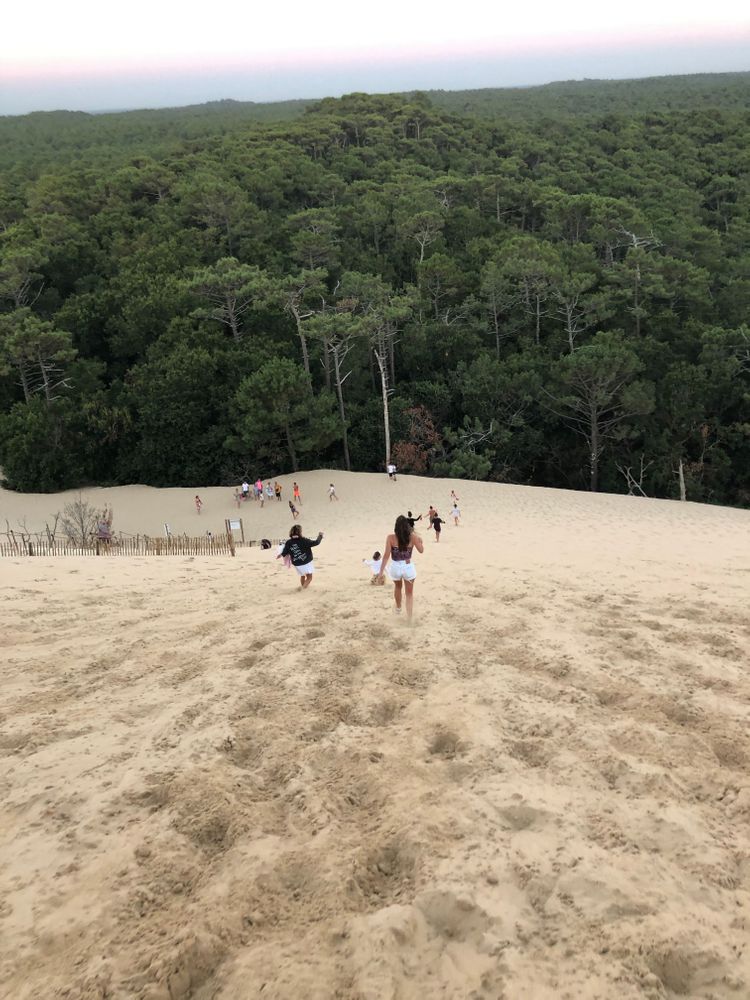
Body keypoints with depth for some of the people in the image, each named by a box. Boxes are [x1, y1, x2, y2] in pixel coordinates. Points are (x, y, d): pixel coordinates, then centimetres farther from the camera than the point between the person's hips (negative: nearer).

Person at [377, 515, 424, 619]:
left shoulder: (391, 538, -14)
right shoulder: (413, 537, -11)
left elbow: (386, 556, -14)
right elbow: (421, 550, 4)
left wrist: (381, 571, -10)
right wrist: (419, 540, 20)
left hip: (395, 567, 1)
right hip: (408, 567, -1)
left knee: (398, 587, 32)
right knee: (409, 593, 17)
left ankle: (398, 608, 52)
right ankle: (409, 618, 9)